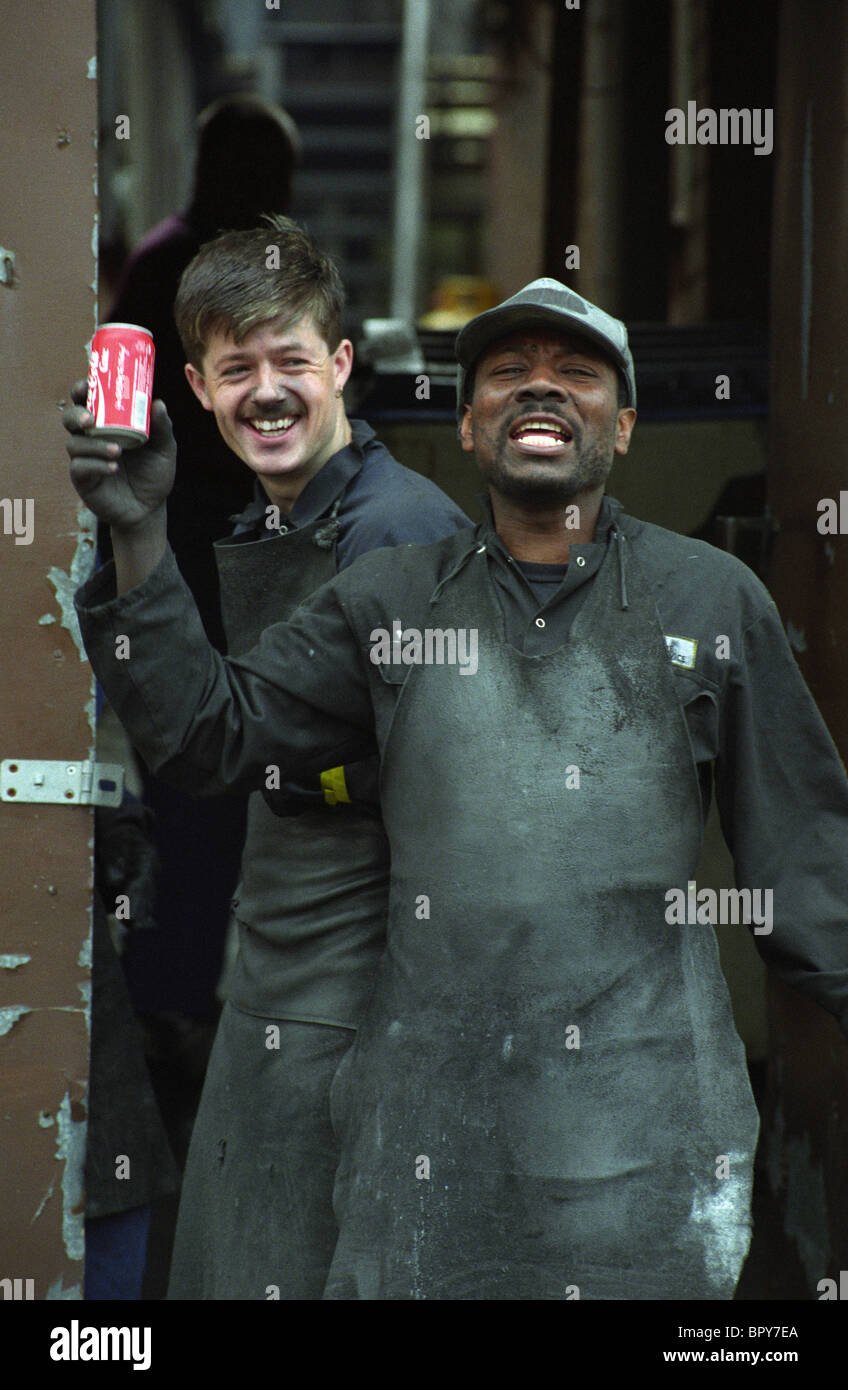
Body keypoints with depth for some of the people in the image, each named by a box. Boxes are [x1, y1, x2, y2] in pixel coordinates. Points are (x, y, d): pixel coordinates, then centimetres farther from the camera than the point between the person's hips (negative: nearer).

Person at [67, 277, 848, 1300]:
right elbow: (208, 734, 4)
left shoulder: (713, 599, 5)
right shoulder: (388, 599, 9)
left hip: (646, 1105, -1)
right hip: (432, 1112, 2)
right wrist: (139, 537, -7)